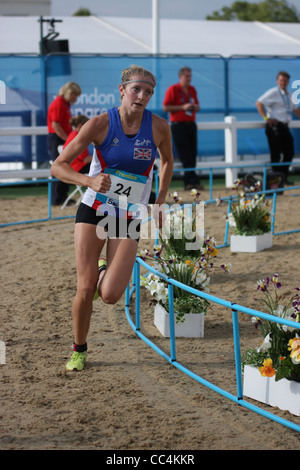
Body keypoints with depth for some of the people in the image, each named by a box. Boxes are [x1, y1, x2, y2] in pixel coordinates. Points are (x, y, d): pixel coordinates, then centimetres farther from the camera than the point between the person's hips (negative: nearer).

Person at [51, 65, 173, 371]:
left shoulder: (159, 127, -7)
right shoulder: (100, 124, -12)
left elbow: (167, 160, 16)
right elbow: (58, 167, -11)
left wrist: (159, 204, 10)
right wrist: (89, 181, -30)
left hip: (128, 220, 1)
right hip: (93, 212, -1)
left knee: (110, 295, -12)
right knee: (85, 289, -8)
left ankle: (106, 268, 25)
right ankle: (79, 350, 17)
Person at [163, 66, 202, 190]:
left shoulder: (192, 90, 15)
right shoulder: (173, 89, -4)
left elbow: (197, 106, 23)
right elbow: (165, 107, -9)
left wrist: (195, 107, -2)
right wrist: (183, 107, -16)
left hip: (191, 124, 6)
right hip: (178, 125, -6)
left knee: (192, 153, 3)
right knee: (185, 155, -9)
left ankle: (188, 182, 8)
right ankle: (193, 180, -13)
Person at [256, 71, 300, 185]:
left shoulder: (289, 95, 17)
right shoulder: (273, 93, -7)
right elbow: (259, 103, -15)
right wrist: (266, 118, -19)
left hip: (284, 126, 8)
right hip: (274, 126, -8)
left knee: (289, 153, 8)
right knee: (276, 154, -6)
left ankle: (283, 177, 18)